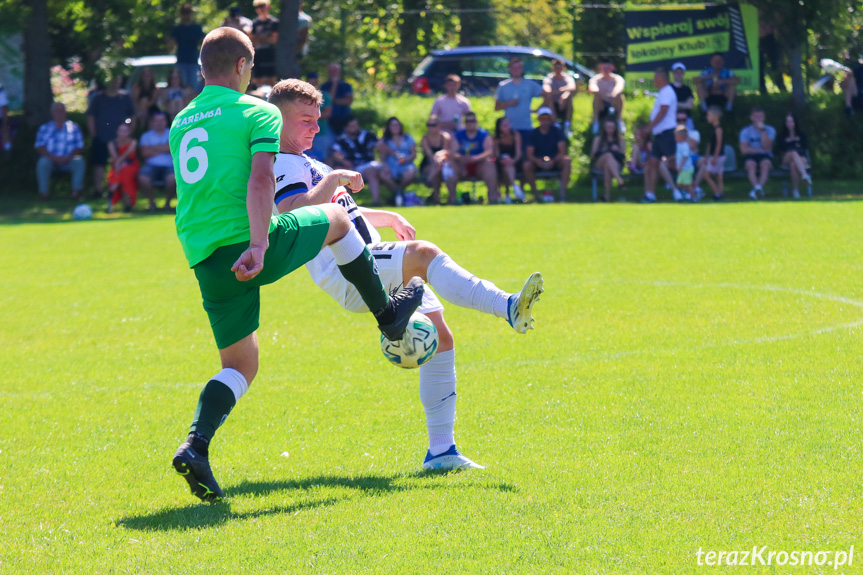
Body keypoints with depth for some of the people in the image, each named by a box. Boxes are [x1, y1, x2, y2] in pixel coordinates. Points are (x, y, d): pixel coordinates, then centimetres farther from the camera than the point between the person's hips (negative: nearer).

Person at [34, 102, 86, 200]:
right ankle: (43, 192, -32)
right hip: (51, 160, 0)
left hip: (68, 160, 0)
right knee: (42, 162, -34)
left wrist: (68, 157, -13)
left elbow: (79, 147, 6)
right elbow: (39, 147, 4)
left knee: (79, 161, -32)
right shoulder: (44, 128, 15)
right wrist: (52, 157, -14)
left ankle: (76, 190, -30)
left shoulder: (73, 127, 15)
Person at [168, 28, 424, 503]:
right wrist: (258, 245, -24)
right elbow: (260, 180, -16)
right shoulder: (258, 113, 0)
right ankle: (388, 315, 36)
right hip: (247, 243, -6)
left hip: (204, 262, 6)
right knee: (335, 219, 24)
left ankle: (195, 446, -11)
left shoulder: (180, 124, 20)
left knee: (240, 364, 13)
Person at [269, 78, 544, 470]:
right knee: (425, 254, -33)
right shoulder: (282, 165, -2)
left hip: (380, 273, 10)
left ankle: (441, 450, 0)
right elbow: (292, 213, -24)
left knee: (439, 337, -1)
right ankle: (508, 308, -51)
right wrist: (332, 180, -21)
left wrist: (390, 218, 26)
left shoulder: (308, 165, 29)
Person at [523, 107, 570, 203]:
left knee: (566, 161, -32)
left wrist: (553, 161, -28)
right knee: (527, 165, -31)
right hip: (538, 162, 0)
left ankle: (563, 194, -31)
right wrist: (540, 162, -28)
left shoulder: (556, 131, -1)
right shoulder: (534, 134, 0)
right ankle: (535, 194, -21)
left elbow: (562, 151, -10)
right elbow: (529, 155, -8)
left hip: (554, 161, 0)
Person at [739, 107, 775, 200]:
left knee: (765, 163, -36)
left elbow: (766, 146, -9)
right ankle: (757, 187, -56)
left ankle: (759, 187, -53)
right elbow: (744, 150, -7)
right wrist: (761, 149, -8)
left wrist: (762, 130, -14)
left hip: (765, 156, 0)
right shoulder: (745, 131, 5)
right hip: (751, 157, 0)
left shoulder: (770, 130, 6)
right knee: (751, 164, -36)